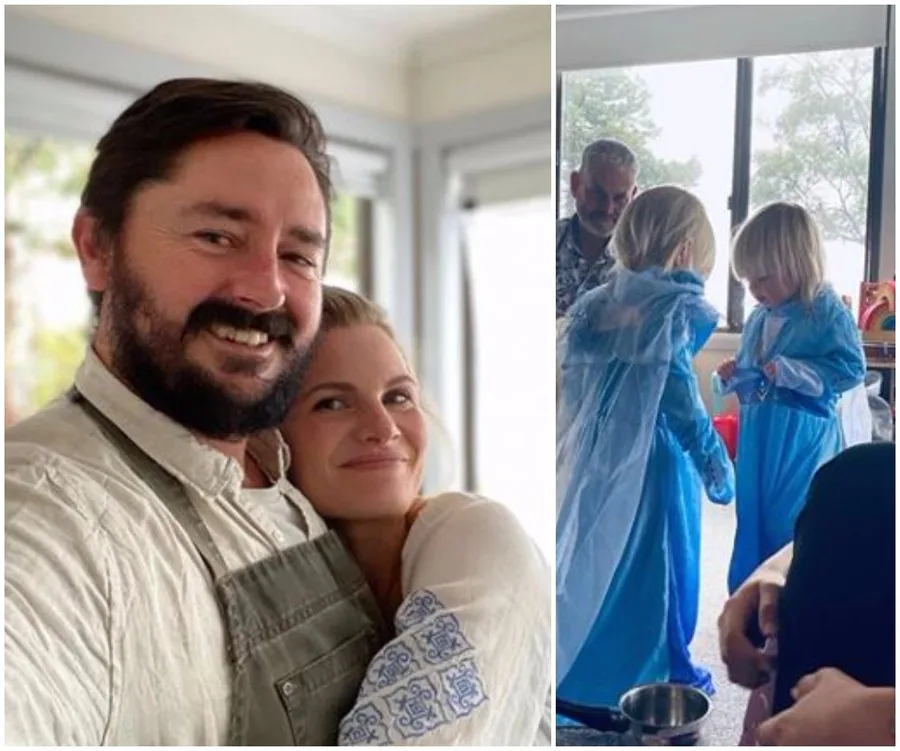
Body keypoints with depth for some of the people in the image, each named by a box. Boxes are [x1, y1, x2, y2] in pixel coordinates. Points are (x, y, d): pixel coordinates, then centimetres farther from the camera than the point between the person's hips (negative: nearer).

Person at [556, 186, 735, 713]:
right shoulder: (678, 309, -13)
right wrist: (716, 462, -8)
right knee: (660, 562, 10)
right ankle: (668, 674, 27)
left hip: (595, 455, 6)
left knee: (594, 554, 17)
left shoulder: (594, 305, 5)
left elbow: (572, 379, 6)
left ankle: (581, 666, 31)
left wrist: (573, 446, 16)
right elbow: (679, 397, -17)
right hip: (655, 456, -6)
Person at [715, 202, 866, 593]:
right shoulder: (758, 318, 8)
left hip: (802, 440, -7)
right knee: (752, 521, 16)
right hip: (756, 437, 7)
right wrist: (731, 377, -3)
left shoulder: (828, 312, -11)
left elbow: (851, 369, -16)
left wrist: (790, 371, -23)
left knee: (790, 529, 3)